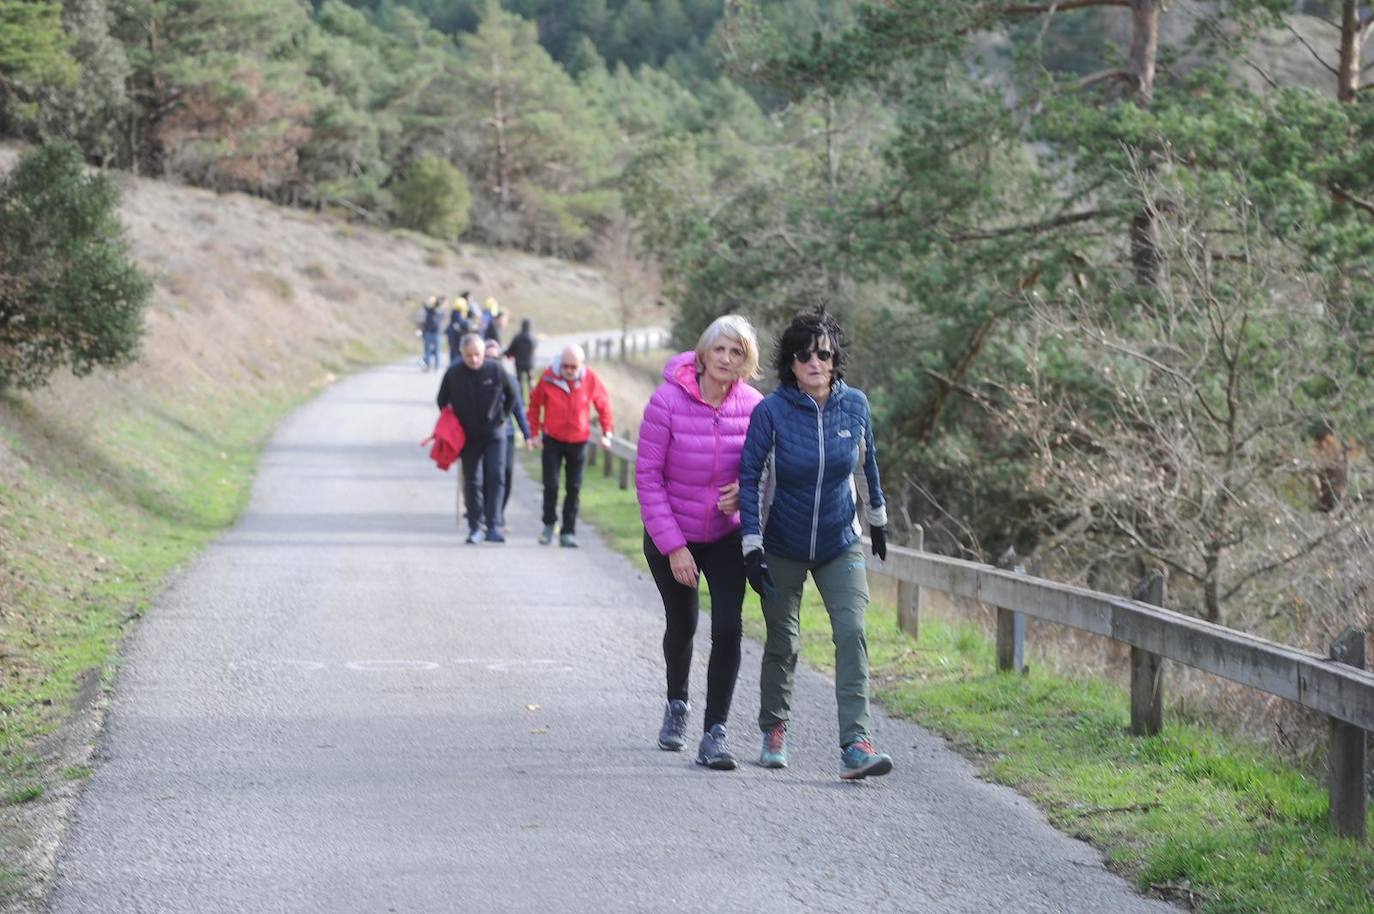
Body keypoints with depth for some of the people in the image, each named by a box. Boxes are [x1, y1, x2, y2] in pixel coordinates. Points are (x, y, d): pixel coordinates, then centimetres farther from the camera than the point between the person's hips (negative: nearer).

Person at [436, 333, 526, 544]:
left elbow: (513, 395, 8)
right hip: (468, 437, 1)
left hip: (494, 434, -1)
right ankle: (475, 527, 13)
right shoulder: (453, 374, -8)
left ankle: (494, 526, -12)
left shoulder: (496, 370, -9)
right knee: (472, 482, 5)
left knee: (496, 477, -12)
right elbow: (442, 401, 8)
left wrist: (502, 417, 5)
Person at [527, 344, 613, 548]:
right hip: (552, 440, -1)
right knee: (551, 485, -4)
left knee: (574, 488, 3)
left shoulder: (590, 379, -11)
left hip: (579, 441, 1)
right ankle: (549, 525, 13)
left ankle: (568, 532, 10)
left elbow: (604, 405, 4)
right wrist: (535, 433, 1)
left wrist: (606, 432, 2)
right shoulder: (548, 377, -13)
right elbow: (535, 403, 1)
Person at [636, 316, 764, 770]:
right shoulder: (668, 401, -19)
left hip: (727, 535, 1)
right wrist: (672, 546, -17)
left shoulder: (753, 406, -11)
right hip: (671, 534, -1)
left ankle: (715, 733, -8)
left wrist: (745, 491, -18)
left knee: (728, 627, -14)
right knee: (682, 625, 15)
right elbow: (648, 477, -14)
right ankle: (677, 704, 45)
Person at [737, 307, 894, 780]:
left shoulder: (854, 404, -7)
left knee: (852, 632, -16)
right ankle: (774, 732, 32)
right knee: (782, 642, 8)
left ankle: (855, 745, -22)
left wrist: (878, 515, 23)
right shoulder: (770, 412, -16)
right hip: (783, 549, -1)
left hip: (840, 545, 1)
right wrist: (751, 545, -19)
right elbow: (749, 476, -13)